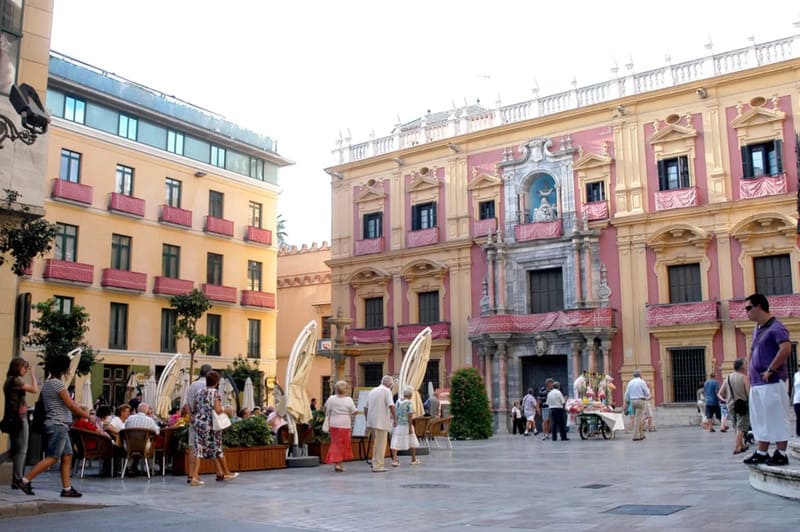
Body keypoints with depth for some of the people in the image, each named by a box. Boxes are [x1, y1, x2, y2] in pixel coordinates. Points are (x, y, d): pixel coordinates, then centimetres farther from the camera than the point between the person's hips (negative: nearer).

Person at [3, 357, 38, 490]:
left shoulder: (10, 380, 15)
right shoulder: (16, 380, -12)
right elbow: (35, 389, -17)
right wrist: (32, 374, -8)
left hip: (13, 419, 10)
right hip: (19, 418, -10)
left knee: (16, 450, 13)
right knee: (21, 450, -5)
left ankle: (17, 480, 16)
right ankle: (17, 481, -5)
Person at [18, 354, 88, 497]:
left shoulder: (46, 384, 14)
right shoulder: (58, 384, -15)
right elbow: (71, 406, -14)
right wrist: (86, 414, -3)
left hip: (59, 426, 10)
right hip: (58, 425, -10)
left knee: (67, 456, 8)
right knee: (52, 458, -7)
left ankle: (67, 488, 8)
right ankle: (25, 481, -2)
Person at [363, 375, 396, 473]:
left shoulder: (372, 391, 16)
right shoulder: (387, 391, -7)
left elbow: (365, 408, 18)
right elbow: (391, 406, -19)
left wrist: (367, 421, 24)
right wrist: (395, 419, -13)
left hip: (371, 421, 7)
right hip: (382, 422, -7)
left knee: (376, 443, 21)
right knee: (381, 444, -1)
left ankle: (375, 463, 22)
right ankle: (378, 466, 1)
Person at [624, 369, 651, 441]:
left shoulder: (630, 382, 10)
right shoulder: (642, 382, -5)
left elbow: (627, 394, 10)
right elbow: (647, 393, -1)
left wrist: (626, 403, 17)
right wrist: (648, 389, 21)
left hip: (632, 401, 5)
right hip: (640, 400, -5)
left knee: (636, 418, 15)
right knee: (638, 418, -6)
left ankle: (641, 435, 22)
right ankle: (636, 436, -10)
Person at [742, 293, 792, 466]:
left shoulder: (776, 327, -12)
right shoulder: (757, 329, 17)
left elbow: (786, 349, -26)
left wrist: (770, 370, -22)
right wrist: (750, 374, 17)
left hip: (773, 382, -9)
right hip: (757, 383, 9)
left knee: (777, 418, -2)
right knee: (760, 420, 12)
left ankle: (781, 454, 4)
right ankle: (762, 453, 19)